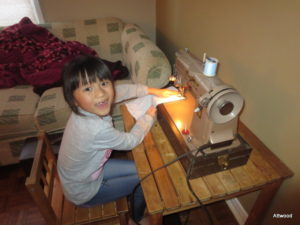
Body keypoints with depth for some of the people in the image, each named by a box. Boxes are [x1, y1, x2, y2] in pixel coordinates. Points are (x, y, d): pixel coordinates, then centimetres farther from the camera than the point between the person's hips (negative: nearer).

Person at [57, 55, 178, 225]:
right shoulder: (97, 129, -41)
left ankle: (132, 202, 41)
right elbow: (132, 141, -22)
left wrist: (153, 91, 2)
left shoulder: (88, 107, -19)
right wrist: (149, 116, -7)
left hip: (87, 170, 6)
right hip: (84, 193, -6)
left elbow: (123, 90, -2)